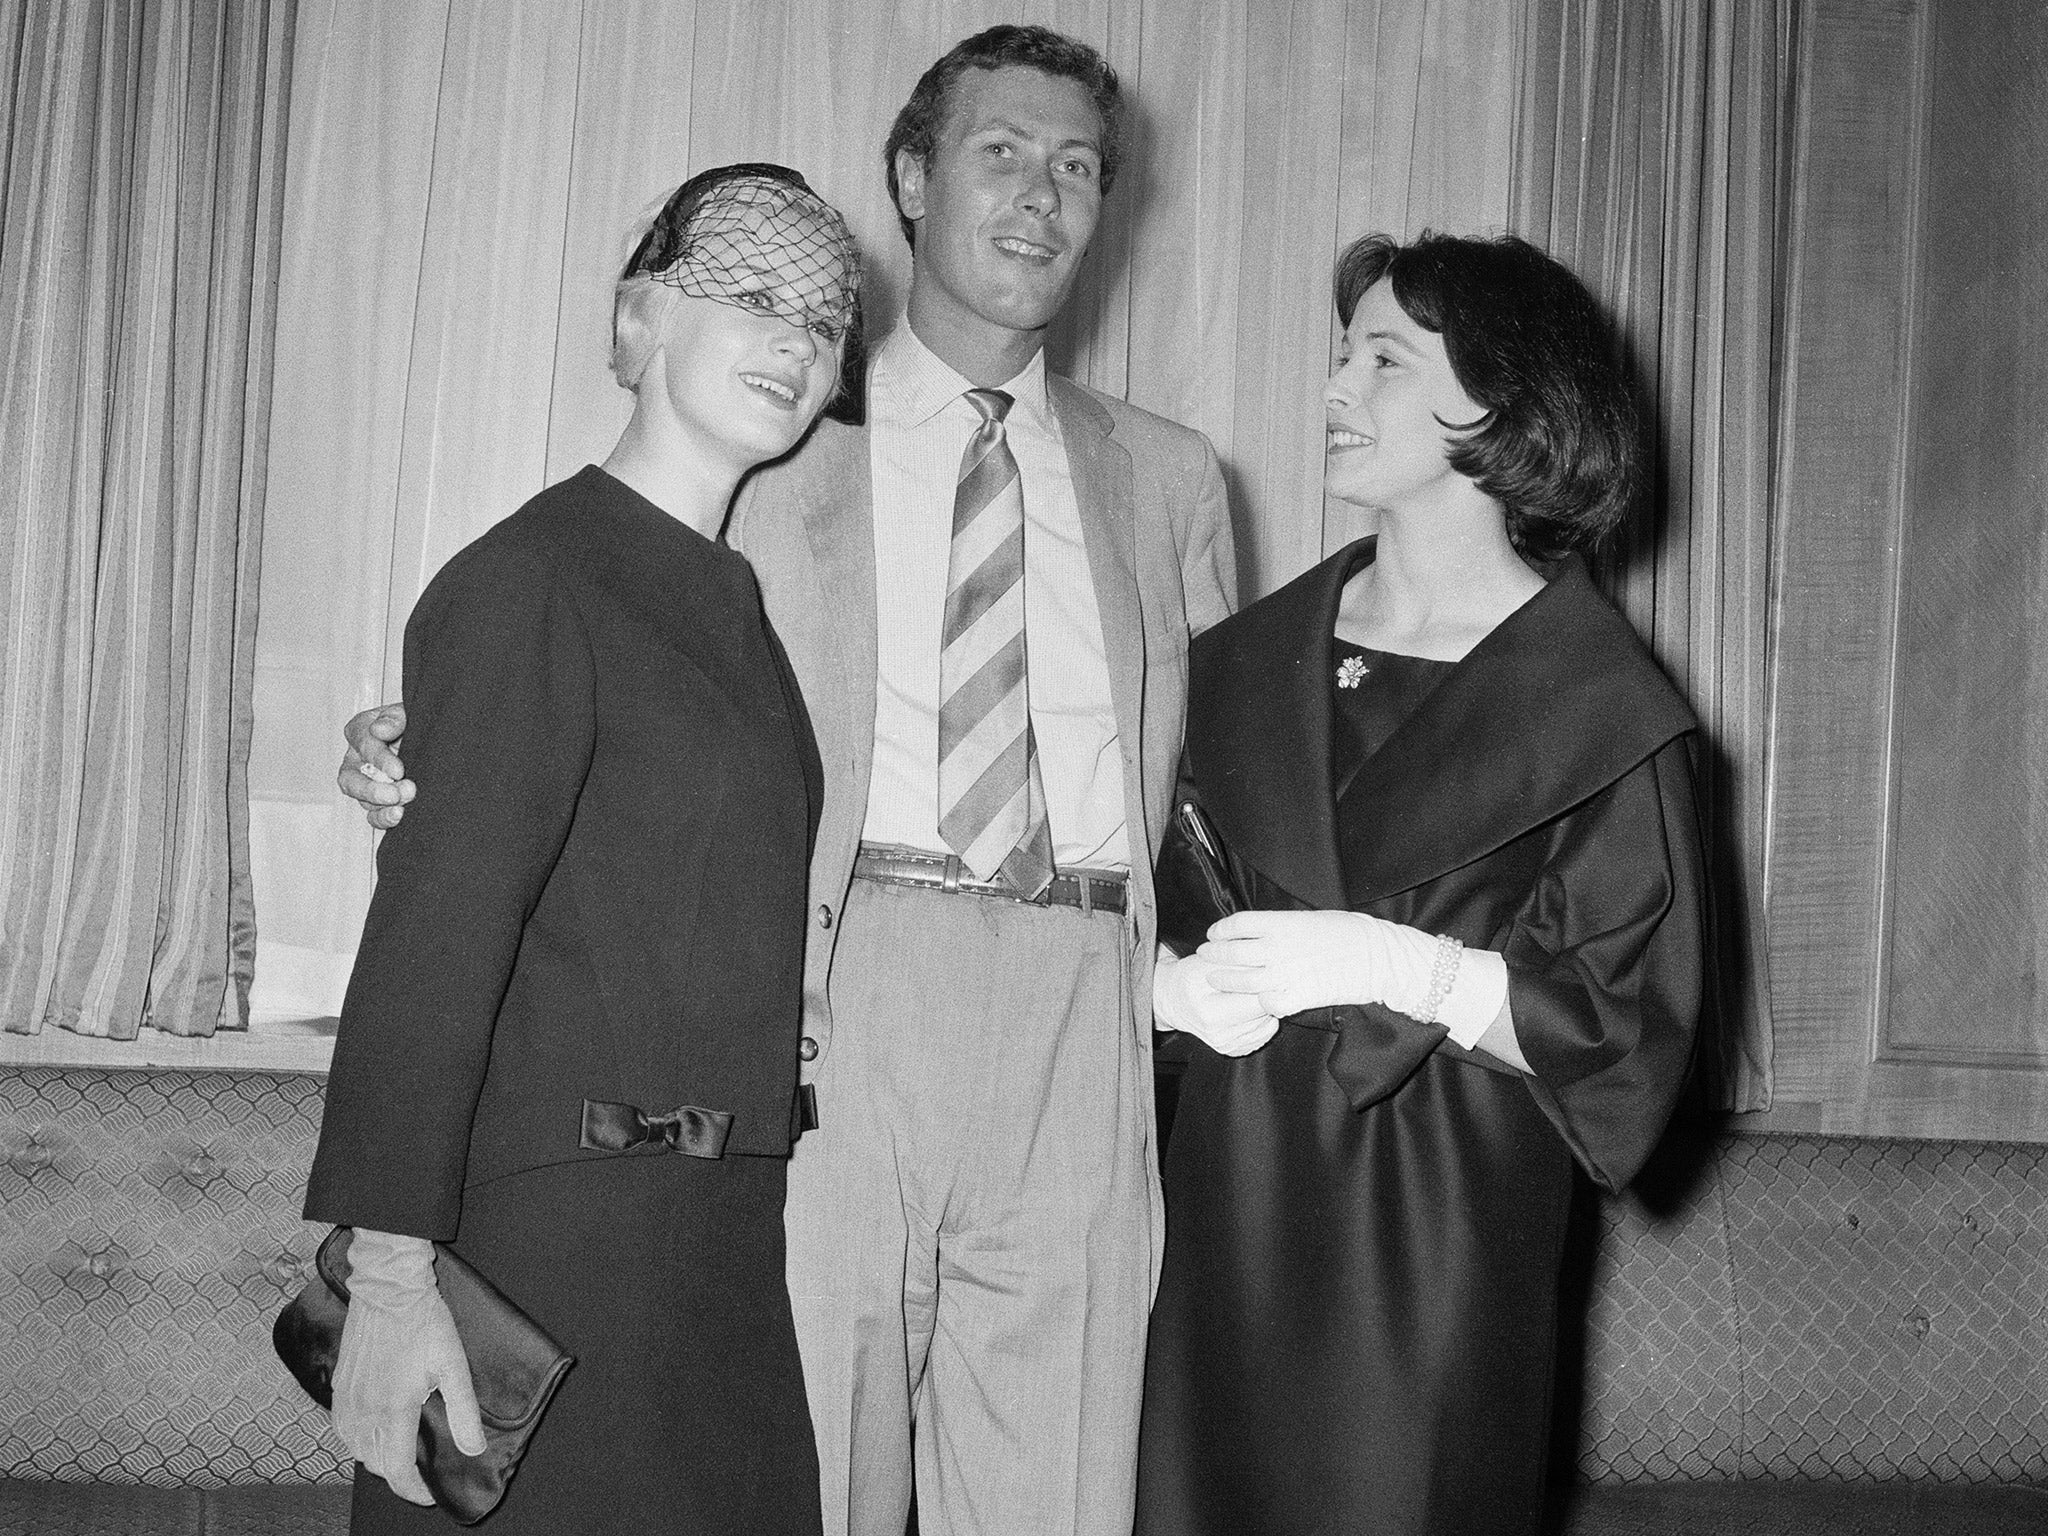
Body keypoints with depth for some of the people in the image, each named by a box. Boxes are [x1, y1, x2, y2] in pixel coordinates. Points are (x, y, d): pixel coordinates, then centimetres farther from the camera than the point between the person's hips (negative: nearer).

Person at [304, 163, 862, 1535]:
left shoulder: (736, 602, 15)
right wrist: (391, 1268, -21)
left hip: (725, 1226, 8)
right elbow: (435, 929, -17)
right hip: (560, 1217, -8)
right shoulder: (530, 578, -10)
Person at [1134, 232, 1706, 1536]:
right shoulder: (1258, 651, 10)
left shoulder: (1599, 705, -5)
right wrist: (1173, 980, -6)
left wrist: (1406, 967, -19)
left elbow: (1624, 1026, -8)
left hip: (1433, 1227, -4)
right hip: (1232, 1194, 4)